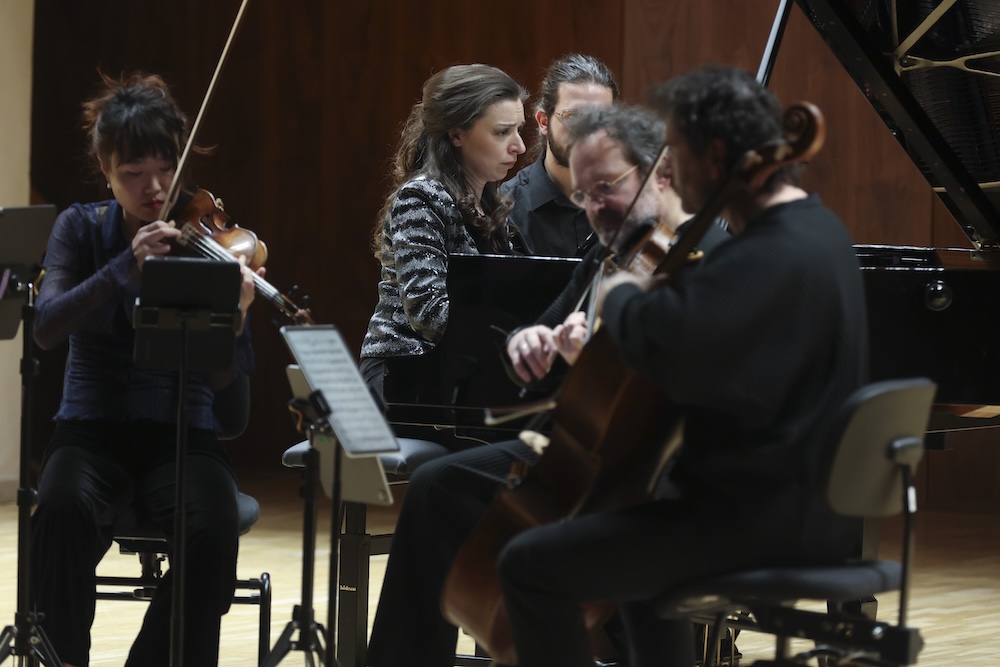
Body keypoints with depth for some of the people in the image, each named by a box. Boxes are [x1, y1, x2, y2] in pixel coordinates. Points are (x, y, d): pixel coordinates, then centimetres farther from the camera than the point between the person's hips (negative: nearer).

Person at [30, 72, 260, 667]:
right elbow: (48, 328, -14)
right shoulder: (82, 228, 3)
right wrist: (126, 266, -26)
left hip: (182, 434, 0)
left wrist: (236, 320, -31)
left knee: (214, 532, -32)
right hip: (93, 430, 0)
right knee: (64, 512, -34)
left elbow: (225, 378, -9)